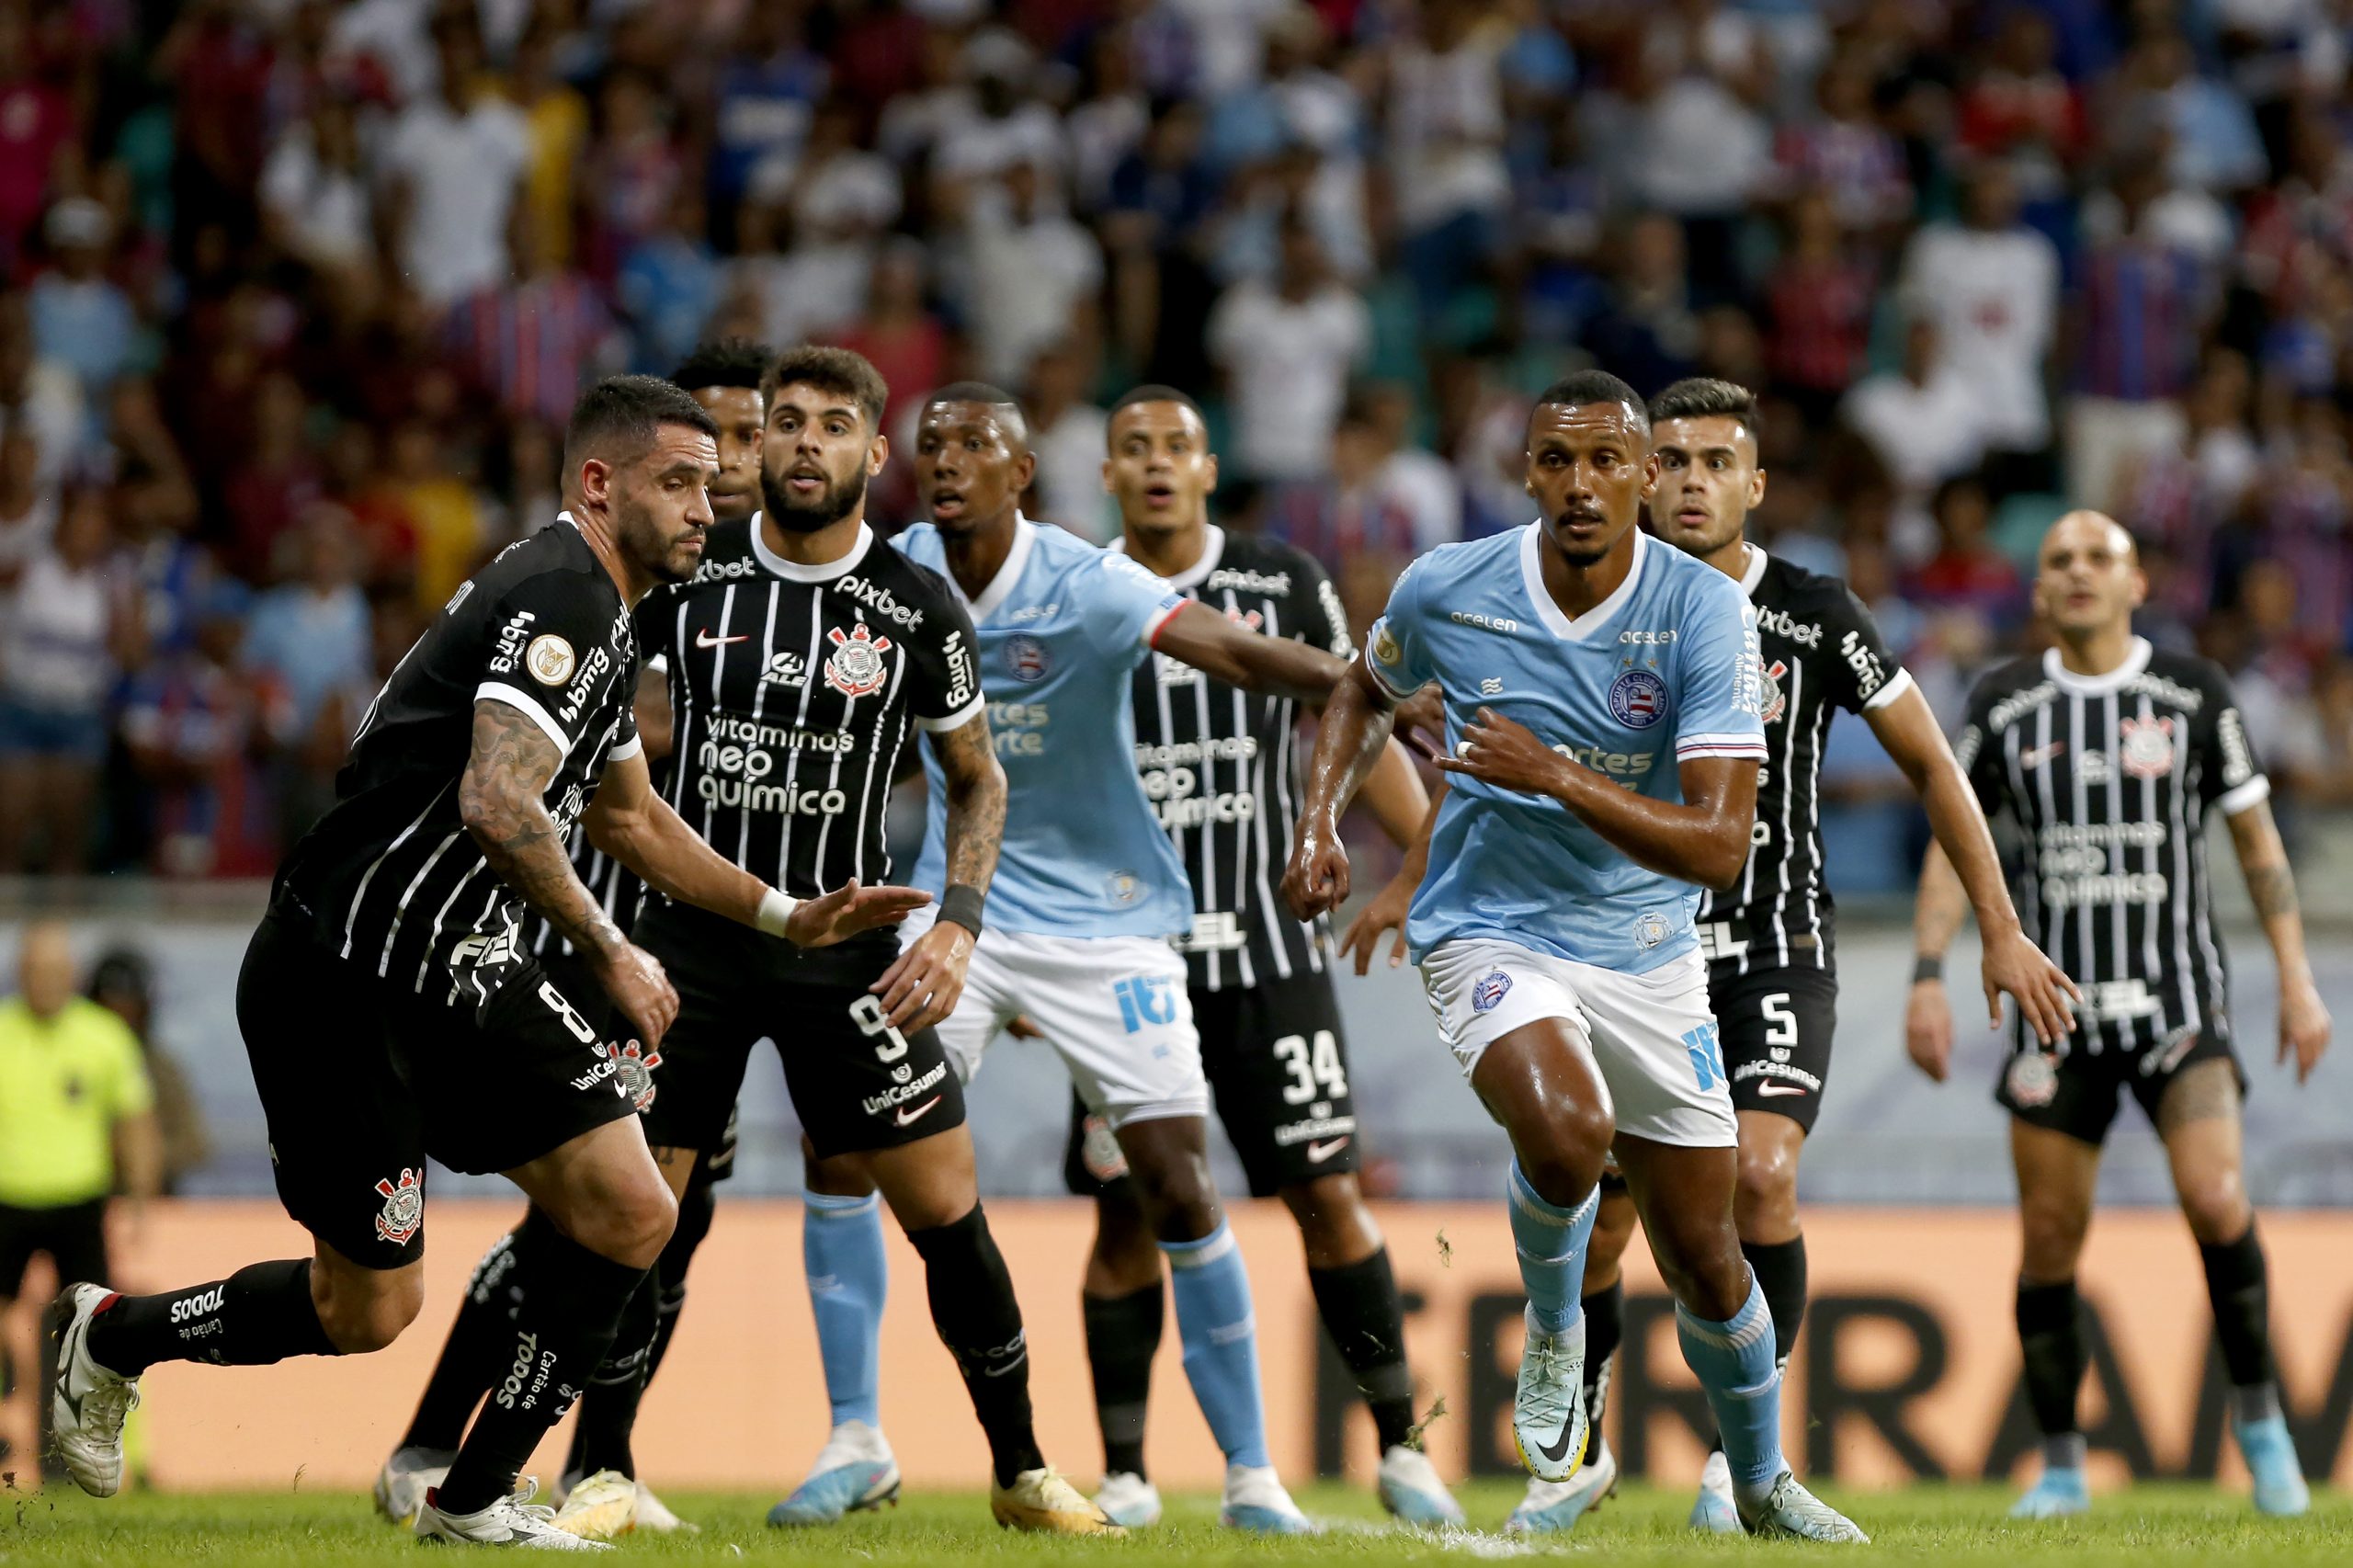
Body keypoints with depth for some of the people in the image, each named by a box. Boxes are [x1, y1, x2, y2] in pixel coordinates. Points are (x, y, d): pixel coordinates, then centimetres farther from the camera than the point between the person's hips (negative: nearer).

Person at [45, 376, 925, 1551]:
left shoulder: (600, 615, 15)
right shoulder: (558, 595, -18)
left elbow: (628, 813, 30)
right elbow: (497, 806, -29)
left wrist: (788, 916, 25)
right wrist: (611, 955, -18)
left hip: (456, 971, 10)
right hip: (346, 978, -10)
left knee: (630, 1215, -1)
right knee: (368, 1308, -1)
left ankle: (476, 1498, 9)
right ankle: (106, 1335, 24)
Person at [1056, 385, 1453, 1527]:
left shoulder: (1286, 587, 3)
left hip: (1270, 948, 0)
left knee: (1327, 1194, -3)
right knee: (1128, 1213, 0)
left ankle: (1401, 1446, 6)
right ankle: (1123, 1472, 9)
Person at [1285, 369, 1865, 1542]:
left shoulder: (1704, 611, -15)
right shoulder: (1446, 591, -10)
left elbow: (1720, 846, -22)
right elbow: (1365, 693, 16)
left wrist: (1557, 777, -32)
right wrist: (1318, 821, 0)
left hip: (1645, 952, 1)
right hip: (1490, 931, -1)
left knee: (1702, 1256, 8)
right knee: (1566, 1128, -33)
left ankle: (1762, 1483, 34)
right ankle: (1553, 1329, -1)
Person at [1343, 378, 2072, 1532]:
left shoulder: (1812, 616, -5)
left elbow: (1929, 763, 4)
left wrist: (1999, 929, 3)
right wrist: (1416, 881, 16)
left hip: (1778, 955, -2)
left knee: (1759, 1176, -22)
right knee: (1596, 1221, 1)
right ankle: (1578, 1452, 24)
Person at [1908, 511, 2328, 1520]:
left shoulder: (2195, 695, -1)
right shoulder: (2003, 706, 2)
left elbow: (2257, 838, 5)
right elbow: (1954, 842, 9)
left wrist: (2297, 978, -1)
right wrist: (1928, 980, -2)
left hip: (2179, 1001, -2)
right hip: (2057, 1010, 2)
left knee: (2217, 1203, -20)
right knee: (2048, 1242, 0)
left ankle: (2257, 1413, 1)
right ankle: (2061, 1468, 14)